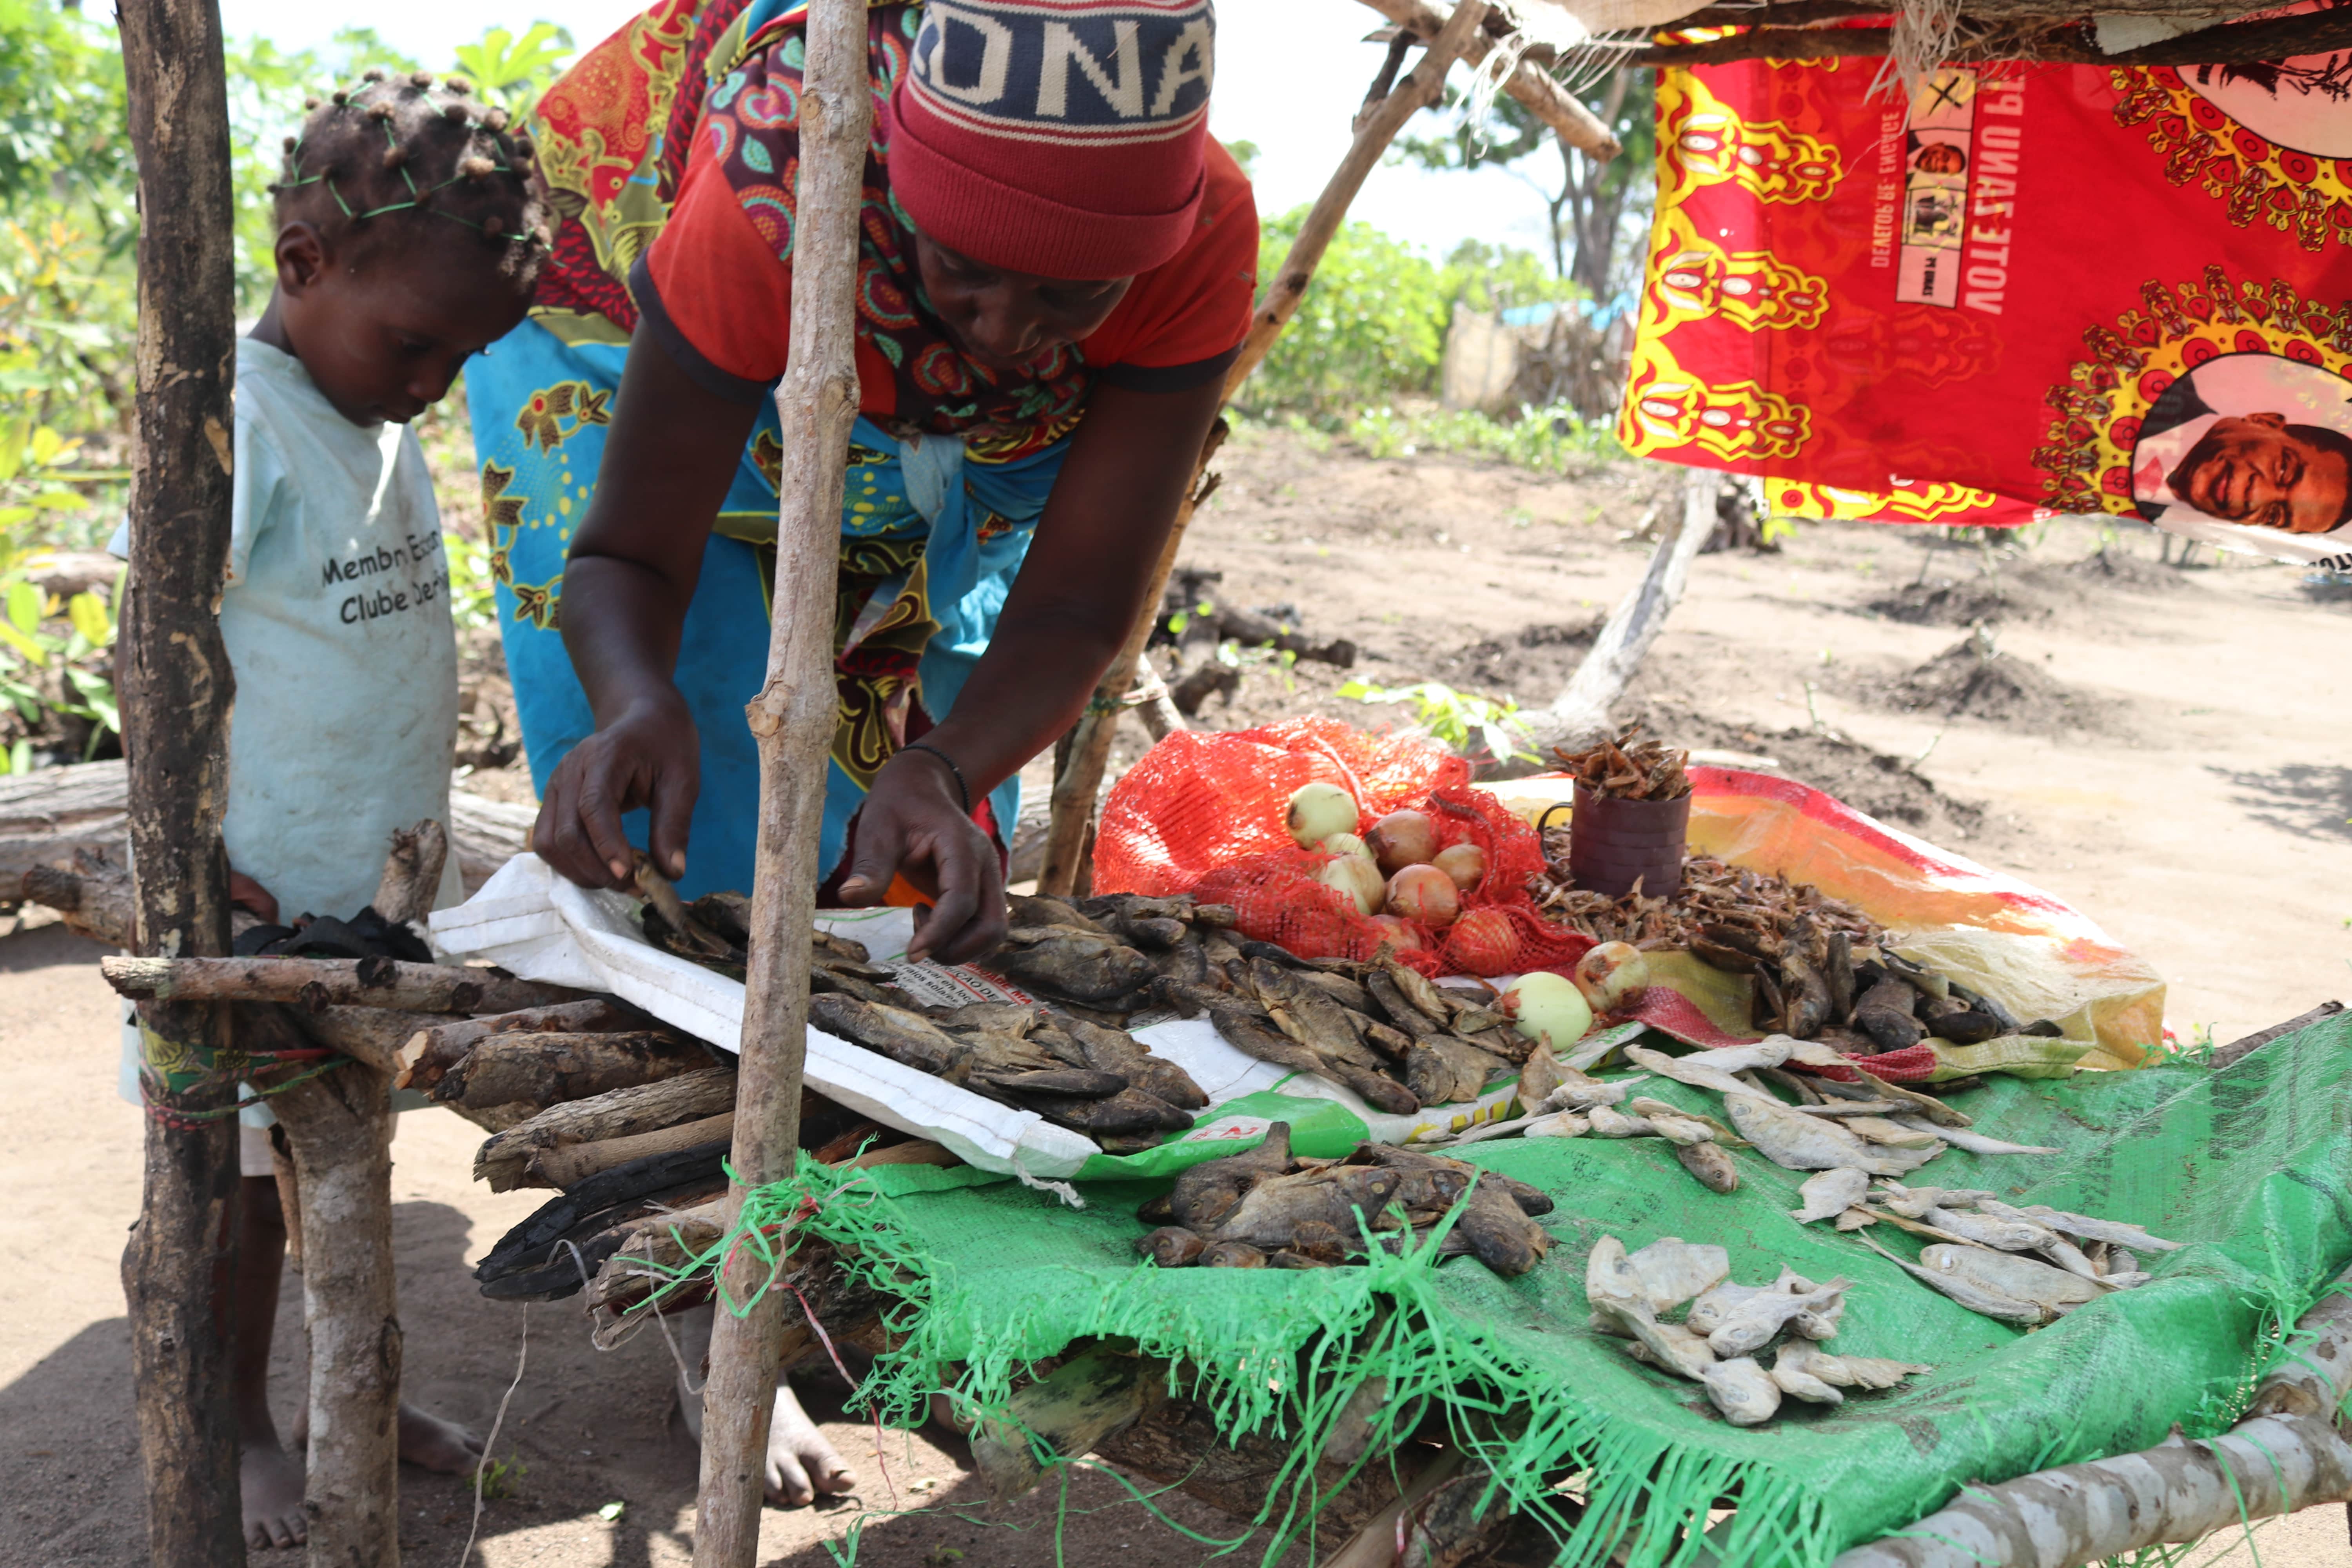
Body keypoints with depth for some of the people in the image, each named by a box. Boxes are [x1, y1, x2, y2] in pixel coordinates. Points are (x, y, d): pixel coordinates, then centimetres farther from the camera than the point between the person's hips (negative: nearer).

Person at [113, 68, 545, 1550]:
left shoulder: (387, 427, 7)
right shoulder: (236, 426, -18)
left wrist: (419, 859, 15)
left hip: (384, 895, 7)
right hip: (265, 907, -7)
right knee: (246, 1177, 10)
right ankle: (244, 1429, 29)